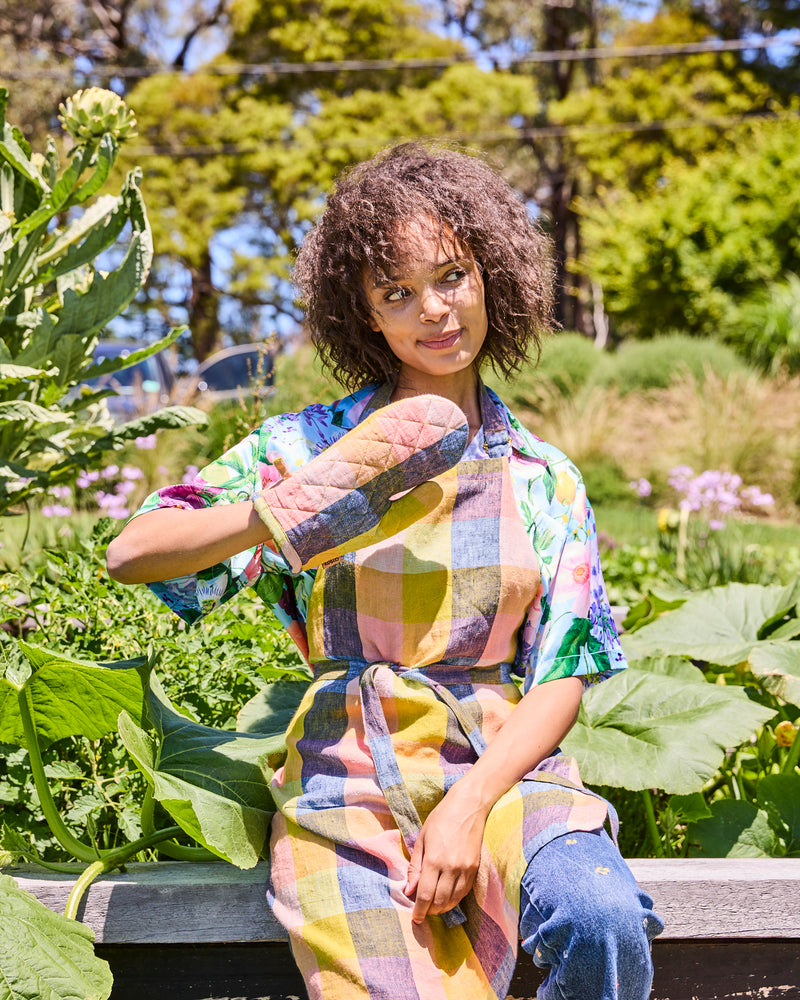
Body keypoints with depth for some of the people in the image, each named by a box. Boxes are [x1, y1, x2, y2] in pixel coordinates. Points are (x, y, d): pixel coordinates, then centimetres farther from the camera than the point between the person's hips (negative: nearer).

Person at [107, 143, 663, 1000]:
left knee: (601, 924, -29)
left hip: (504, 767, 2)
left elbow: (562, 681, 6)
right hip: (348, 776, -1)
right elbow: (132, 553, -2)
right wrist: (300, 505, -16)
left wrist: (471, 803, -11)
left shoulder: (543, 479, 11)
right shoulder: (314, 445, 7)